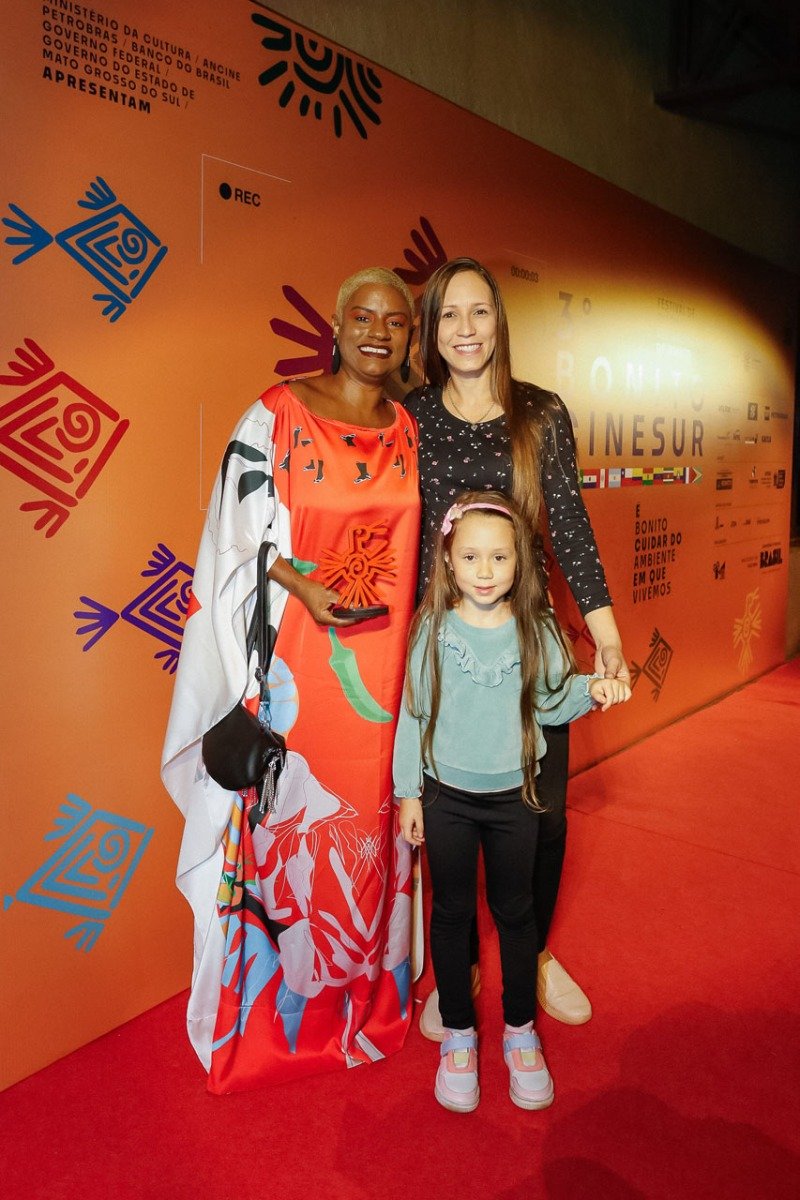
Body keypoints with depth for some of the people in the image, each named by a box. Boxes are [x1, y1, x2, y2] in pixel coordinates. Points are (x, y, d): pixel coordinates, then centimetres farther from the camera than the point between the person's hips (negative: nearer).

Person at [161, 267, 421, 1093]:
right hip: (295, 660, -4)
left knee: (370, 820, 13)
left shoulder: (412, 431, 8)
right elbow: (238, 537, -4)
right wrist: (303, 586, -18)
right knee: (289, 816, 5)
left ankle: (364, 995, 35)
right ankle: (279, 1010, 27)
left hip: (383, 665, 4)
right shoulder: (277, 415, -5)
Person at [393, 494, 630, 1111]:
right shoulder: (434, 630, -9)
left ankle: (520, 1031, 36)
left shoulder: (536, 629, -7)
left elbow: (550, 701, 2)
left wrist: (591, 690, -19)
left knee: (516, 911, 15)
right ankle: (458, 1035, 33)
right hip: (447, 798, 0)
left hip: (514, 795, 1)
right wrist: (408, 793, -1)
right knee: (452, 912, 13)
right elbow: (414, 712, -3)